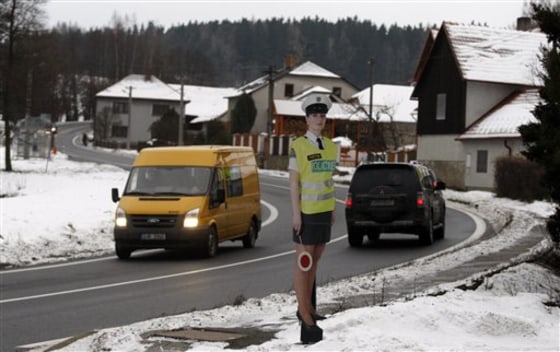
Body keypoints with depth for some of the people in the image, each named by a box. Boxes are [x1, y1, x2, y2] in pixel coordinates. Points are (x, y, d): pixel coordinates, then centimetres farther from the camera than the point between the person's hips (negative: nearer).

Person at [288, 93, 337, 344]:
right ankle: (306, 317, -1)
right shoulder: (297, 146, -12)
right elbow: (293, 182, -13)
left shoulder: (330, 147, 8)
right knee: (303, 263, -3)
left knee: (315, 260, 12)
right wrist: (296, 213, -16)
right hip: (306, 212, -7)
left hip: (323, 211, 7)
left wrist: (332, 209, 13)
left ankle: (306, 308, 22)